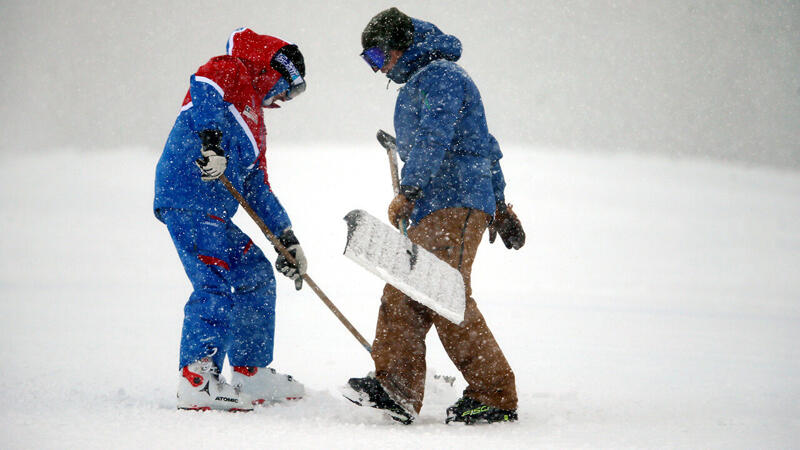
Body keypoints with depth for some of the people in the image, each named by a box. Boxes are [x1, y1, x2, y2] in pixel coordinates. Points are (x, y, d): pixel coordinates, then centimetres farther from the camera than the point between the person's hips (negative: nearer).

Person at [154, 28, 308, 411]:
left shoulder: (254, 121, 30)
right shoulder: (229, 72, 6)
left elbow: (257, 188, 28)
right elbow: (204, 90, -19)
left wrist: (286, 239, 21)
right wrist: (211, 141, -33)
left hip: (214, 213, 10)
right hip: (189, 197, -10)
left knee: (257, 276, 15)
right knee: (220, 282, -18)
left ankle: (251, 373, 22)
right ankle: (196, 378, -21)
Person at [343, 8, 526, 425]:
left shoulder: (441, 74, -5)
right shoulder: (419, 83, 27)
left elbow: (434, 138, -21)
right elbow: (484, 147, 32)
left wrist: (408, 192, -27)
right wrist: (499, 205, 34)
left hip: (456, 203, -11)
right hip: (433, 210, 11)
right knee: (401, 295, -1)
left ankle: (496, 398, -13)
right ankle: (397, 389, -8)